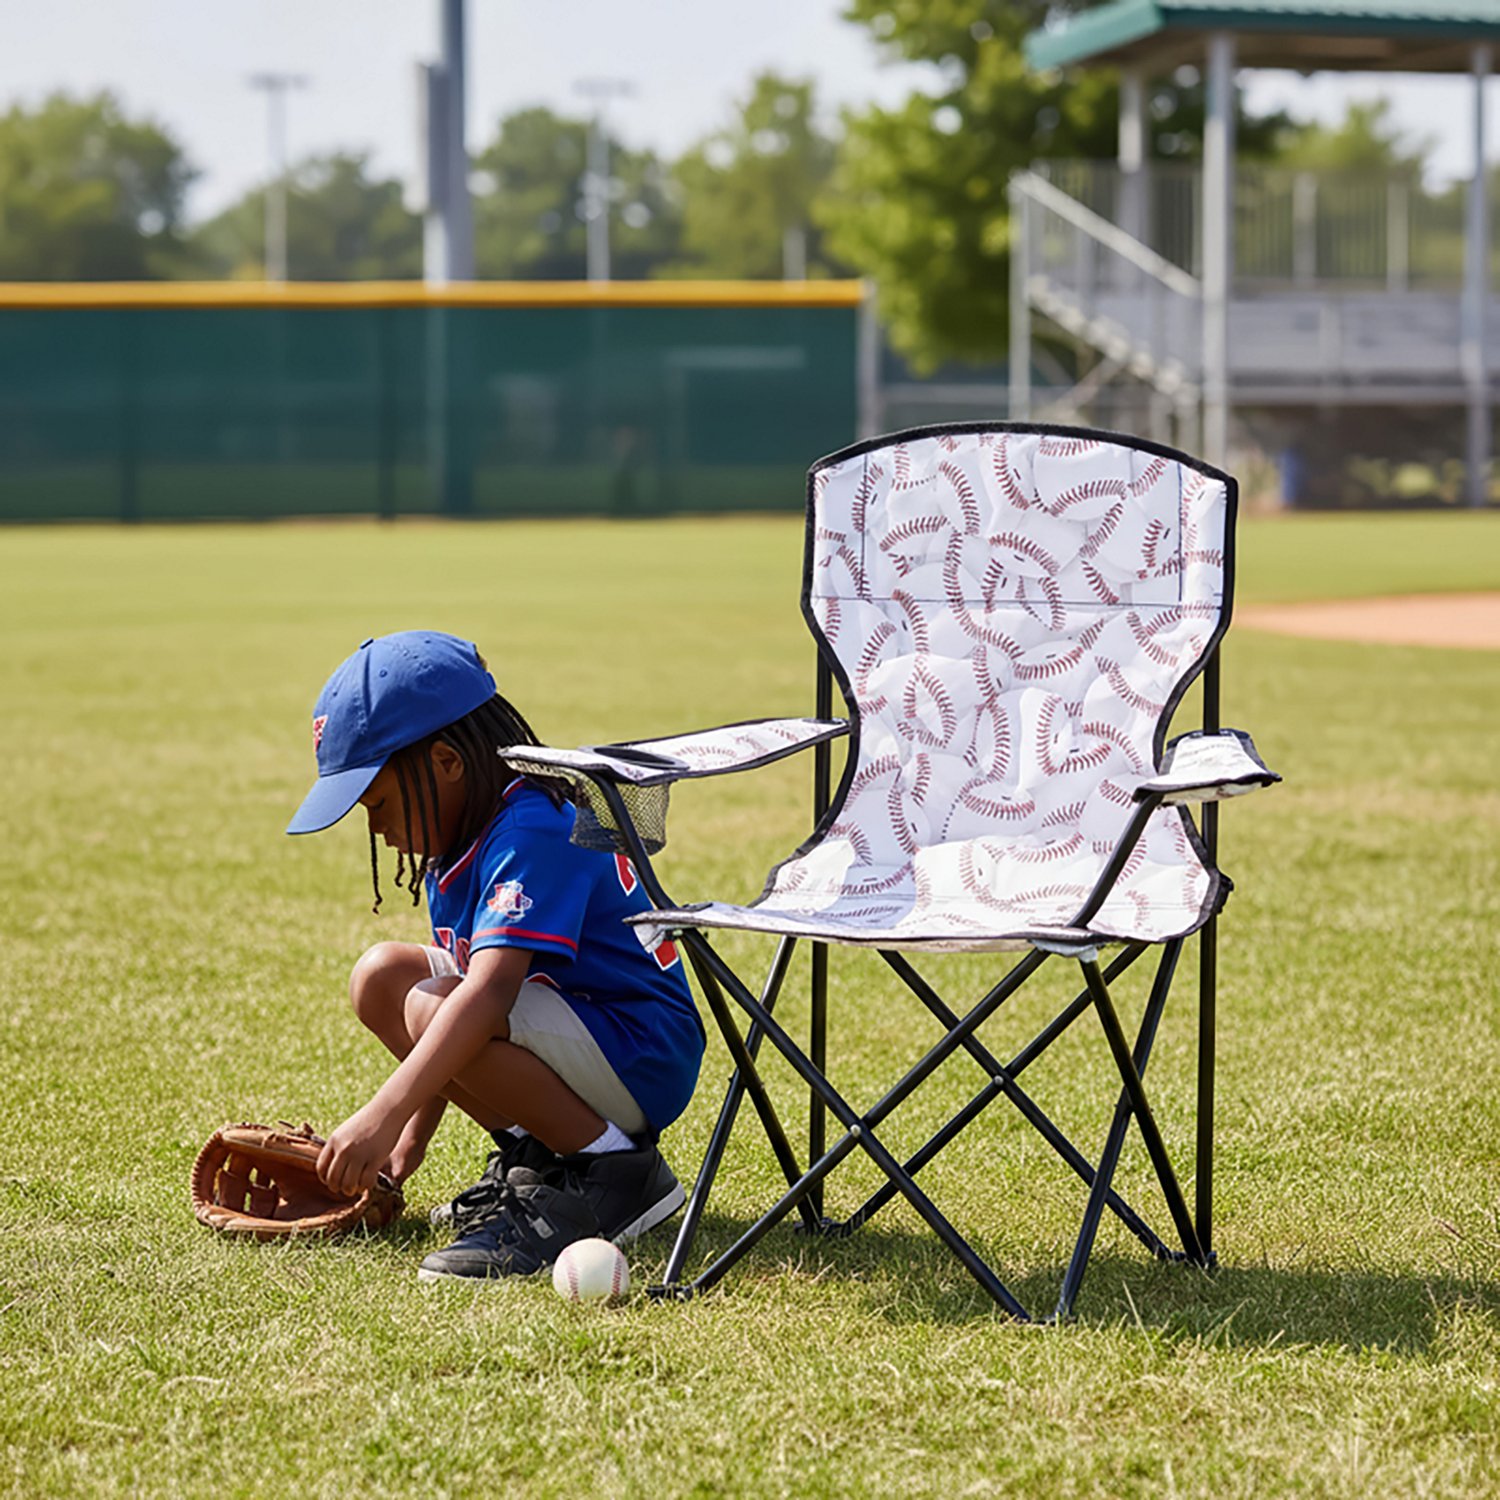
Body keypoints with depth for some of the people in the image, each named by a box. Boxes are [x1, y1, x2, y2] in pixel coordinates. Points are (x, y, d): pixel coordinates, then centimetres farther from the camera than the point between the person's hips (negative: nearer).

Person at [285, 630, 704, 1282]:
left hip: (642, 1060, -10)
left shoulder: (531, 836, -23)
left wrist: (386, 1114, -40)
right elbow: (461, 978, 13)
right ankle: (532, 1153, 9)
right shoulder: (457, 850, 8)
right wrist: (410, 1137, 8)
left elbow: (488, 991, -35)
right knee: (381, 976, 7)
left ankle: (616, 1173, -15)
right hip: (572, 1033, 10)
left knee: (431, 1008, -28)